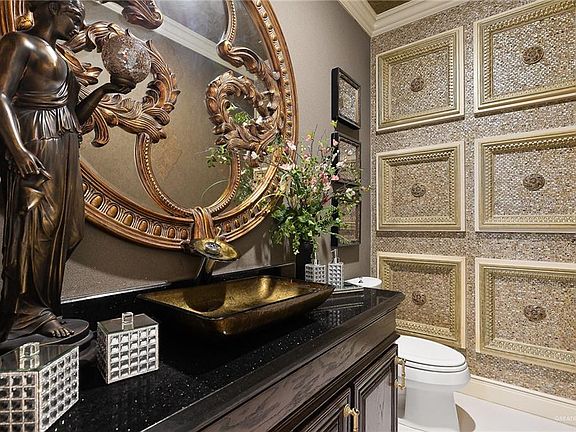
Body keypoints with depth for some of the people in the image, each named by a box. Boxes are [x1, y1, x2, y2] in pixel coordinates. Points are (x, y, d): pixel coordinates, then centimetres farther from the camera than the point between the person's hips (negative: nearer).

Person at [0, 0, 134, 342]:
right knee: (35, 229, -6)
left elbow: (75, 117, 22)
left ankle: (42, 308, 18)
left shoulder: (58, 58, 26)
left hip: (65, 154, 9)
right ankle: (30, 312, 6)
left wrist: (105, 89, 19)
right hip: (37, 150, -9)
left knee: (62, 230, 7)